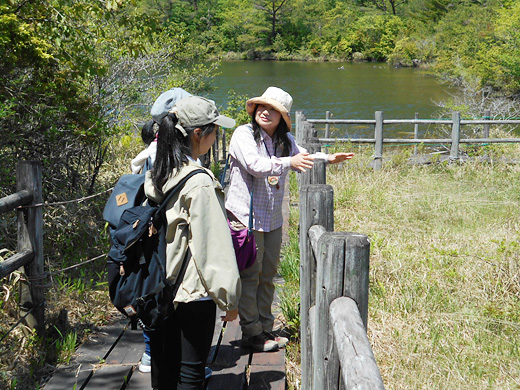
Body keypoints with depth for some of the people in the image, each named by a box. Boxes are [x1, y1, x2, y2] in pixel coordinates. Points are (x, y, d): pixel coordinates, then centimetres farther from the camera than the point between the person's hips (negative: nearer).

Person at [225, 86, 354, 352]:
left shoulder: (286, 140, 8)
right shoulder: (244, 134, -12)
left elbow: (303, 157, 25)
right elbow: (255, 165, -27)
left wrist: (328, 158, 9)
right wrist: (288, 162, -37)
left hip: (273, 220, 7)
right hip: (246, 217, -7)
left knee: (267, 276, 15)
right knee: (249, 276, 0)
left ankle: (265, 328, 27)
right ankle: (251, 333, 11)